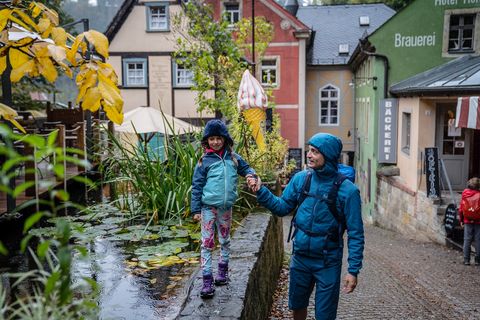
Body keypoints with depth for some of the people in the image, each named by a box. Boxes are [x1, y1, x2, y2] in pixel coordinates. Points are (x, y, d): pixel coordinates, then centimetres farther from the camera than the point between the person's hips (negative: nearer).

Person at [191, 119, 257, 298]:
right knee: (207, 243, -2)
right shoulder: (204, 161, -6)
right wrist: (196, 209, -7)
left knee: (225, 240, 17)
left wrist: (251, 175, -8)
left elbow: (245, 168, 16)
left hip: (226, 207, 3)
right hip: (209, 207, -3)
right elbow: (197, 186, -5)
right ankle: (207, 280, 4)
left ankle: (223, 269, 36)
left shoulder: (233, 157, 2)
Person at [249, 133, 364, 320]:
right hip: (300, 257, 4)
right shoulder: (300, 179, -6)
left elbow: (355, 234, -12)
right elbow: (283, 207, 2)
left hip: (327, 263, -4)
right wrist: (261, 192, -12)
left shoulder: (347, 190, -17)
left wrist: (353, 270, -14)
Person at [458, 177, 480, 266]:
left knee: (467, 240, 7)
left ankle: (466, 260, 9)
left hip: (467, 221, 2)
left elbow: (461, 209, 1)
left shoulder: (465, 194, -2)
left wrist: (461, 220, 11)